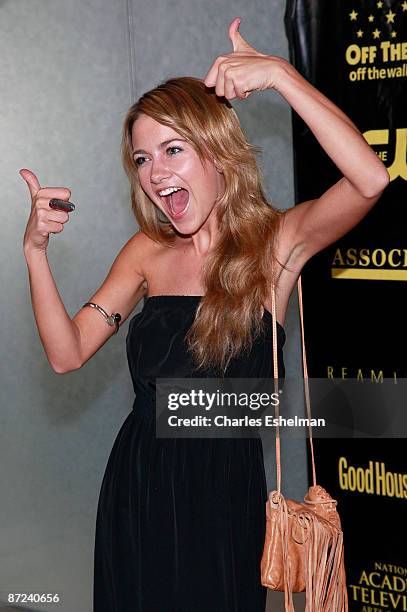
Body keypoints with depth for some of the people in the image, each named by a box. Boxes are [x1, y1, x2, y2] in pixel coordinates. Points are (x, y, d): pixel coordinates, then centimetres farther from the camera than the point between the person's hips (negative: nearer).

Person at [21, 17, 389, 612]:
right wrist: (36, 250, -12)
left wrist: (279, 74, -26)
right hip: (136, 486, 4)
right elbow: (68, 353, 0)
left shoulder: (275, 243, -8)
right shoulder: (149, 252, 4)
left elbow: (370, 178, -27)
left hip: (224, 491, -4)